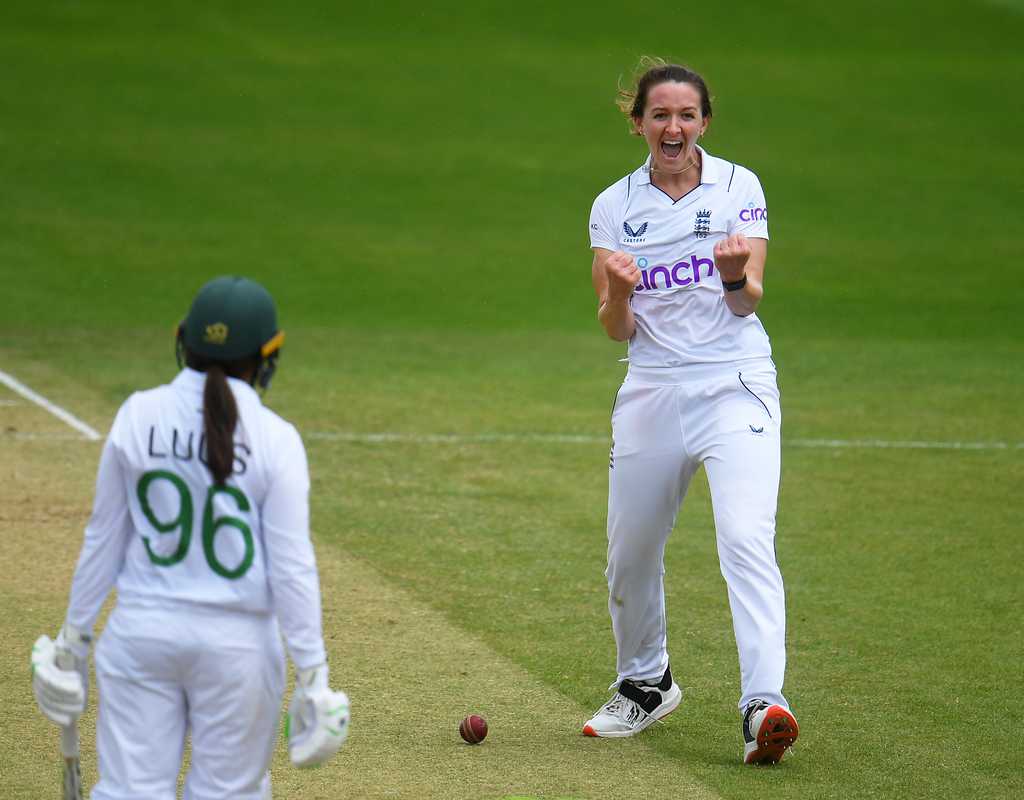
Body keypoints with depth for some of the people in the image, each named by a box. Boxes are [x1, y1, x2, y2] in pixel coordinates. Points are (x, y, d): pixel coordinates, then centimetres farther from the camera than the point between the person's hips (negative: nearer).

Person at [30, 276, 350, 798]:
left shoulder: (138, 417, -3)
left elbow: (103, 538, 2)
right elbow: (291, 566, -11)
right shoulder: (275, 440, -10)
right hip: (240, 639, -2)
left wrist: (74, 636, 11)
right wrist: (312, 675, -7)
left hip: (141, 631, 2)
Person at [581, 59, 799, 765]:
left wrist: (737, 276, -31)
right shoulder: (614, 207, 6)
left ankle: (765, 704, -29)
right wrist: (619, 293, -22)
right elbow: (617, 331, 0)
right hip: (651, 390, 3)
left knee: (746, 539, -21)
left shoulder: (739, 187, 0)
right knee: (630, 556, 9)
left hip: (735, 387, -3)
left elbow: (749, 301, -8)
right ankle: (645, 685, 34)